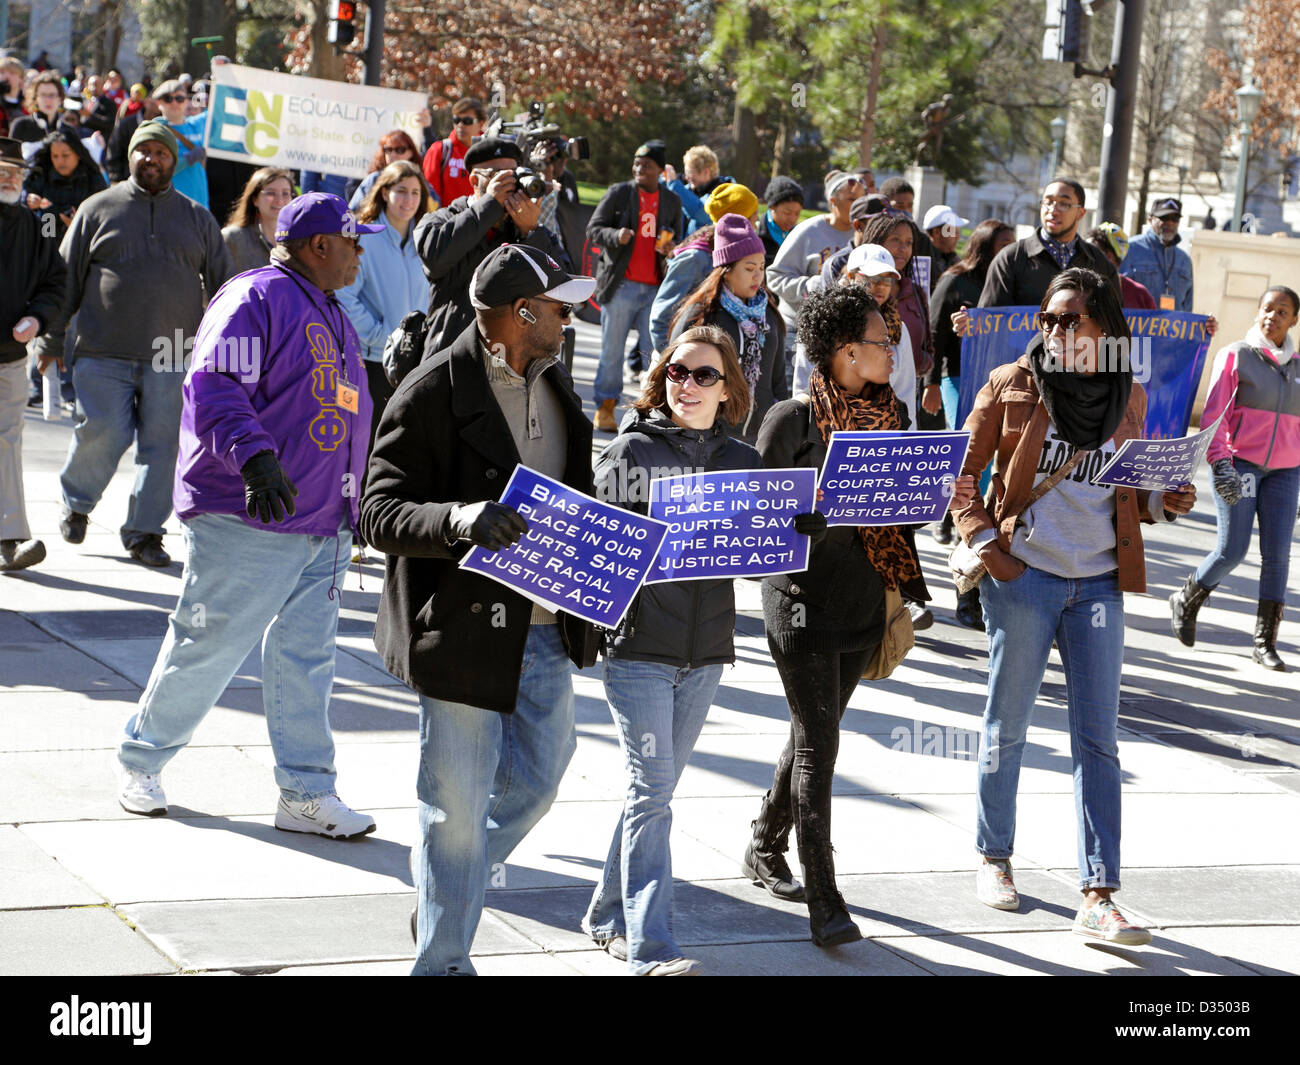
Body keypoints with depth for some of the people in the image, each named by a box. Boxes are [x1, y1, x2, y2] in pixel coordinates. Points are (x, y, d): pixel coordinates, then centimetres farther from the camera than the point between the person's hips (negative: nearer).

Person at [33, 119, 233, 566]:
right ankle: (76, 503, 23)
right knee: (102, 435, -5)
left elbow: (222, 284, 16)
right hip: (104, 355, -2)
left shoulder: (197, 219, 12)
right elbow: (67, 277, 9)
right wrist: (51, 341, 6)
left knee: (162, 444, 0)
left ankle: (144, 531, 11)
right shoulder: (98, 209, 8)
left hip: (172, 359, 2)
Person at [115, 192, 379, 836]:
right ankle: (139, 760, 17)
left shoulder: (330, 315, 20)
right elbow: (213, 389, -22)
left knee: (305, 659, 6)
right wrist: (255, 458, -36)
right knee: (208, 649, -1)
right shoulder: (256, 300, -11)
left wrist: (360, 498, 30)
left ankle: (306, 793, 9)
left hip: (322, 527, 9)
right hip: (246, 519, -9)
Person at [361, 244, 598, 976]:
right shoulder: (434, 394, -14)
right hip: (463, 627, -7)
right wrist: (461, 520, -34)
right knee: (459, 806, 2)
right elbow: (380, 514, -16)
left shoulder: (554, 383, 11)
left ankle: (446, 896, 40)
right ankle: (443, 961, 16)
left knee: (537, 780, 18)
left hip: (545, 628, 8)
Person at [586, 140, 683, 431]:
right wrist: (615, 236, -18)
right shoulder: (618, 193, 3)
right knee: (612, 351, 2)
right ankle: (605, 409, 12)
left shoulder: (672, 201, 13)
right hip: (622, 284, -2)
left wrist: (670, 247, -2)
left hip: (655, 287, 2)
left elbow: (676, 240, 22)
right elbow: (593, 229, 3)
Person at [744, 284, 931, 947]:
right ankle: (824, 903, -5)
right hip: (804, 600, -6)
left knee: (813, 735, 17)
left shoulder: (889, 413, 6)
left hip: (863, 600, 6)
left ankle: (764, 852, 36)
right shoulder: (792, 419, -11)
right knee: (818, 744, -7)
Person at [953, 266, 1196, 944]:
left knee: (1097, 739, 0)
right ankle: (994, 859, 27)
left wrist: (1162, 502, -3)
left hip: (1100, 584, 3)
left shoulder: (1128, 397, 6)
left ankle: (1098, 899, 0)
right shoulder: (1011, 386, -3)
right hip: (1023, 577, -3)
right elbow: (960, 475, 2)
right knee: (1006, 728, 8)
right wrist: (986, 545, -9)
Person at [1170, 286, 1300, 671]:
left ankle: (1265, 642, 1)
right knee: (1232, 550, -9)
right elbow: (1214, 416, -5)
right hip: (1239, 464, -3)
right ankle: (1186, 602, 19)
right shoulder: (1235, 356, 1)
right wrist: (1220, 463, -15)